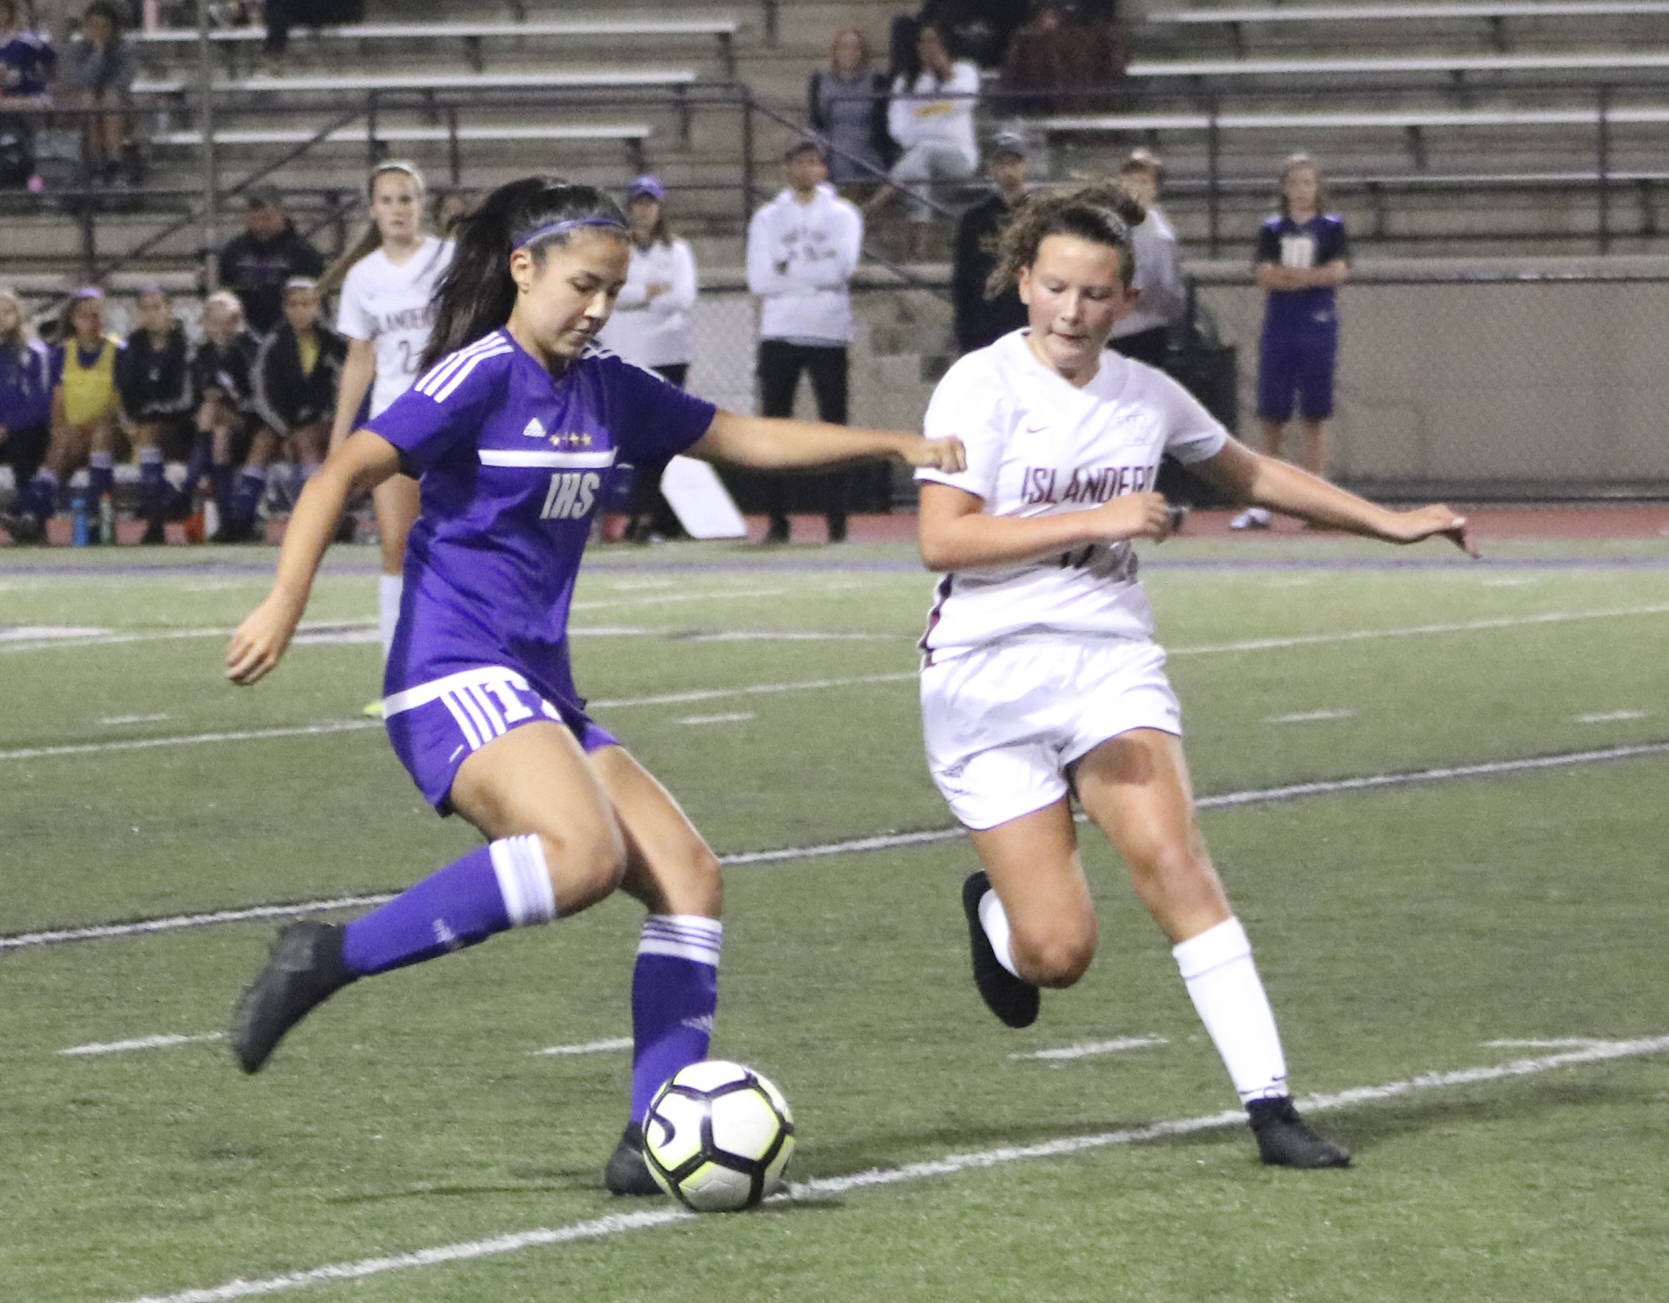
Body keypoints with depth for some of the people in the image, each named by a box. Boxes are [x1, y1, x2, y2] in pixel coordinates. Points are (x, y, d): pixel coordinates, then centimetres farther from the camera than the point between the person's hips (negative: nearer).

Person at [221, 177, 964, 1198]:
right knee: (585, 853, -32)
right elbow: (345, 473, -15)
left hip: (542, 694, 9)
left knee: (690, 876, -3)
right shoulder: (482, 376, -8)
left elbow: (743, 437, 25)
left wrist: (895, 443, 21)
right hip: (456, 680, -9)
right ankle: (330, 959, -24)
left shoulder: (605, 388, 14)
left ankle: (657, 1139, -5)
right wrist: (287, 602, -27)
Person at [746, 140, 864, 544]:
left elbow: (842, 267, -8)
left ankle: (837, 518, -1)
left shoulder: (842, 215, 9)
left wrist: (788, 269, -7)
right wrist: (815, 272, -6)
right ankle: (777, 520, 3)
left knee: (834, 424, -3)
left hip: (829, 332, -1)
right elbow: (759, 280, 0)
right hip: (780, 332, 1)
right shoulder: (768, 219, 11)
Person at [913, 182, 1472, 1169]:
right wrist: (1096, 521, -22)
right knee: (1059, 954, -8)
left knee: (1173, 859, -21)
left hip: (1112, 662, 3)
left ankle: (1270, 1105, -21)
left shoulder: (1146, 395, 7)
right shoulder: (983, 386, -8)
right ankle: (994, 912, 31)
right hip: (990, 678, -3)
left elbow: (1250, 473, 26)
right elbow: (942, 538, -17)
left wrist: (1387, 523, 26)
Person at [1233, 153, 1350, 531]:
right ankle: (1261, 504, 2)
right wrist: (1314, 276, -14)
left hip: (1318, 326, -2)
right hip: (1278, 326, 2)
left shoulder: (1332, 227, 6)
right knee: (1271, 417, 0)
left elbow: (1338, 271, -8)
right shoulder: (1272, 229, 10)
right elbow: (1265, 277, -2)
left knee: (1314, 416, -1)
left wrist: (1286, 275, -9)